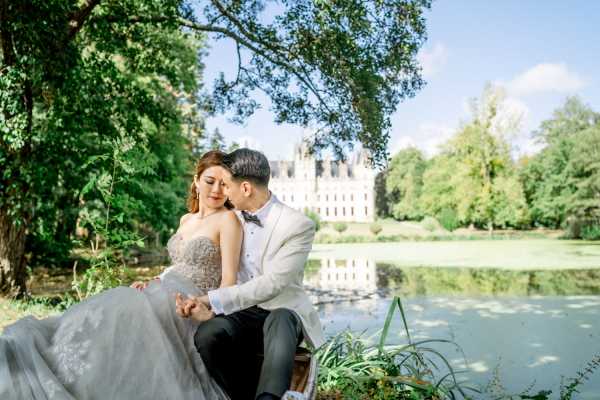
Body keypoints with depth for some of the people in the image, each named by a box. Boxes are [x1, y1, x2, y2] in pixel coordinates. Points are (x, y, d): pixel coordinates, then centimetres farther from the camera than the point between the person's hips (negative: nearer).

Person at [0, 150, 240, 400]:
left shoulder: (228, 219, -4)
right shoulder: (186, 220, 18)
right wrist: (151, 284, 6)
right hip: (165, 295, 7)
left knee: (119, 320, -27)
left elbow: (229, 279, -10)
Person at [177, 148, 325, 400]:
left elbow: (272, 283, -18)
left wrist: (212, 301, -24)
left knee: (278, 322, -40)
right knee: (206, 337, -29)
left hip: (282, 311, -4)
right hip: (241, 313, 5)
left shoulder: (298, 225, -10)